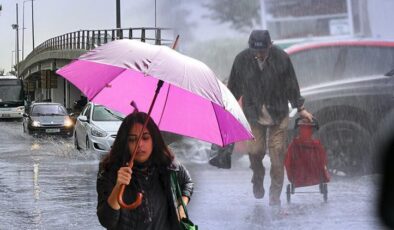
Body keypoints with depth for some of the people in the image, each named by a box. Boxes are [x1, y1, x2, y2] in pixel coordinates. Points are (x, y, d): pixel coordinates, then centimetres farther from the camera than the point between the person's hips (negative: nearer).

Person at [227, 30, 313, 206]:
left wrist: (300, 108, 5)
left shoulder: (281, 58, -10)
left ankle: (275, 195, 9)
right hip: (254, 115, 1)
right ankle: (258, 178, 27)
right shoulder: (242, 59, -8)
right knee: (255, 150, -6)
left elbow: (291, 85, 1)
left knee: (277, 153, -2)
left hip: (278, 115, 0)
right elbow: (234, 87, 5)